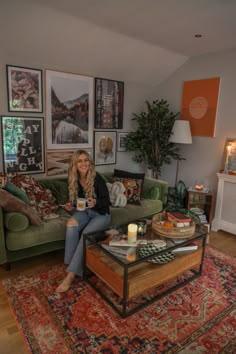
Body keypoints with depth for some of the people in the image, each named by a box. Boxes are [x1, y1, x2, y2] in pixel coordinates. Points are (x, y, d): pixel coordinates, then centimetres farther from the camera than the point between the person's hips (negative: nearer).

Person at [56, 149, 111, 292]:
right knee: (71, 223, -29)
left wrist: (95, 203, -33)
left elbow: (107, 201, -14)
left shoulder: (97, 179, -19)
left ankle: (71, 274, -21)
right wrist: (70, 205, -10)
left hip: (101, 214, -4)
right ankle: (71, 262, -19)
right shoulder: (74, 180, -3)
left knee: (86, 233, -30)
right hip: (84, 211, 4)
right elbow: (75, 200, 11)